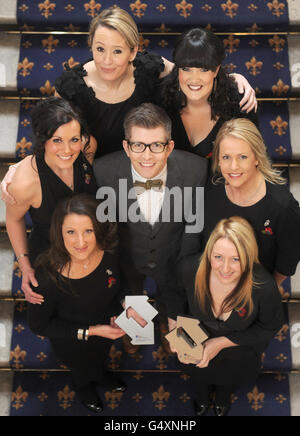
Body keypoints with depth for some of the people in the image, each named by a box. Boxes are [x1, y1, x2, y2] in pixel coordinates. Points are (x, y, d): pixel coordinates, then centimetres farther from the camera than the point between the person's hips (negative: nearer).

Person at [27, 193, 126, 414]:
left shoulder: (109, 253, -29)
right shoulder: (48, 277, -41)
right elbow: (38, 325, -25)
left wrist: (121, 310, -20)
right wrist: (90, 331, -29)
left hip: (107, 329, 3)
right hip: (72, 344, -3)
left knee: (101, 358, 38)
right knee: (82, 370, 33)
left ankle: (100, 374, 74)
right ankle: (84, 387, 70)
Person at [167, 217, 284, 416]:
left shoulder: (264, 287, -37)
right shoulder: (190, 268, -32)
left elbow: (270, 326, -16)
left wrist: (222, 342, -21)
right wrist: (174, 323, -18)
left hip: (240, 346, -1)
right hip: (198, 338, 1)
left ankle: (223, 398, 49)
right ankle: (202, 398, 52)